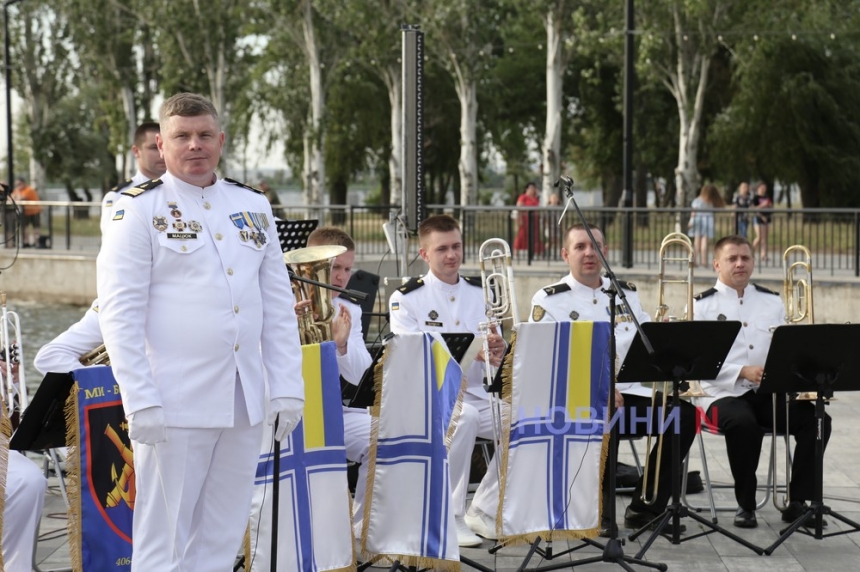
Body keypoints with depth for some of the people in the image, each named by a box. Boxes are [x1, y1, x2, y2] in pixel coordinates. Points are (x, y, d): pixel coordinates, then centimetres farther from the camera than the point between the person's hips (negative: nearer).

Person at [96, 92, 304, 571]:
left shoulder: (253, 206, 13)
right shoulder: (140, 211, -2)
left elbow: (279, 303, 14)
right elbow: (119, 313, -7)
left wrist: (288, 386, 6)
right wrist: (140, 402, -14)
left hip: (246, 404, 5)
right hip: (174, 405, -5)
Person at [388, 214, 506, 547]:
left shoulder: (481, 293, 12)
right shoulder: (406, 298, -2)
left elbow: (495, 356, 9)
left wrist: (497, 349, -17)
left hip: (476, 393, 5)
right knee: (464, 416, -36)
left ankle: (485, 509, -2)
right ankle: (449, 516, -22)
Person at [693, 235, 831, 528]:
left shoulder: (772, 302, 15)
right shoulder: (703, 305, 1)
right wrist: (743, 371, -21)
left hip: (769, 392, 4)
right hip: (725, 393, -4)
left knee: (815, 418, -20)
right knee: (743, 423, -36)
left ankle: (797, 500, -10)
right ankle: (746, 505, -18)